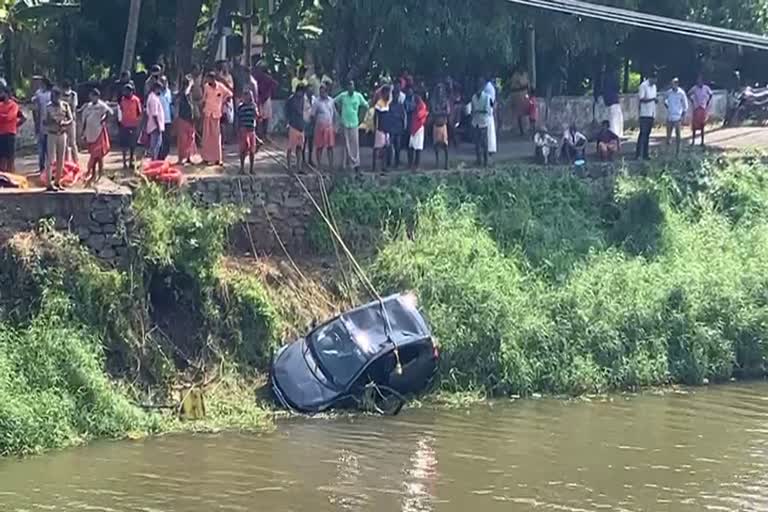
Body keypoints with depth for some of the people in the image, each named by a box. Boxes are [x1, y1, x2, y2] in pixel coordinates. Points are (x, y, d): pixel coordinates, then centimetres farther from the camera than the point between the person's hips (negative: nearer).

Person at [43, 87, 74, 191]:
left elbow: (71, 119, 3)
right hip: (52, 135, -3)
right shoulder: (48, 107, -3)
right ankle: (49, 183, -6)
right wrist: (51, 123, -22)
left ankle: (57, 182, 17)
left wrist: (64, 123, -17)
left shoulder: (65, 105, 2)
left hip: (62, 134, 3)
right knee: (51, 159, -6)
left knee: (60, 160, 8)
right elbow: (44, 122, -1)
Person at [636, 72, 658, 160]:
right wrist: (652, 98, -24)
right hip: (645, 114, -8)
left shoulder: (654, 86, 16)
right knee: (643, 133, -10)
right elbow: (642, 99, -15)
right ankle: (638, 154, -10)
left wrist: (656, 99, -1)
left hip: (651, 114, 8)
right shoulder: (644, 85, -9)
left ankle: (645, 154, 9)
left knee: (647, 134, 8)